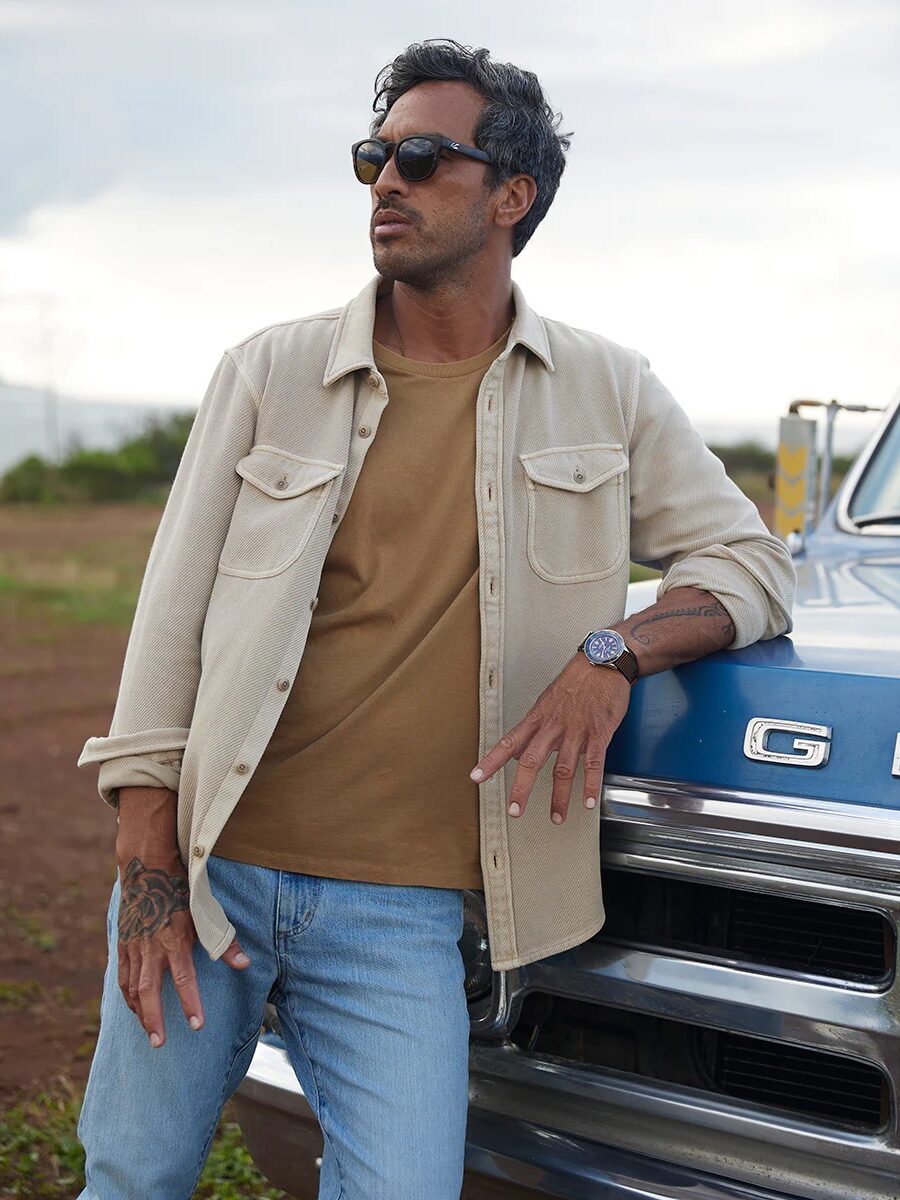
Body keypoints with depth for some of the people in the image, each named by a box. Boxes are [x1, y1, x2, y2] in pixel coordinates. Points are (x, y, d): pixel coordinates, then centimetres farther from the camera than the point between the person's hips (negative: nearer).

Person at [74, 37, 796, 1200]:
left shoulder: (606, 391, 5)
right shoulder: (267, 372, 3)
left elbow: (752, 561, 7)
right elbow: (172, 612, 1)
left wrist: (615, 651, -14)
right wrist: (149, 866, -5)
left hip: (398, 912, 0)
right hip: (208, 868, 1)